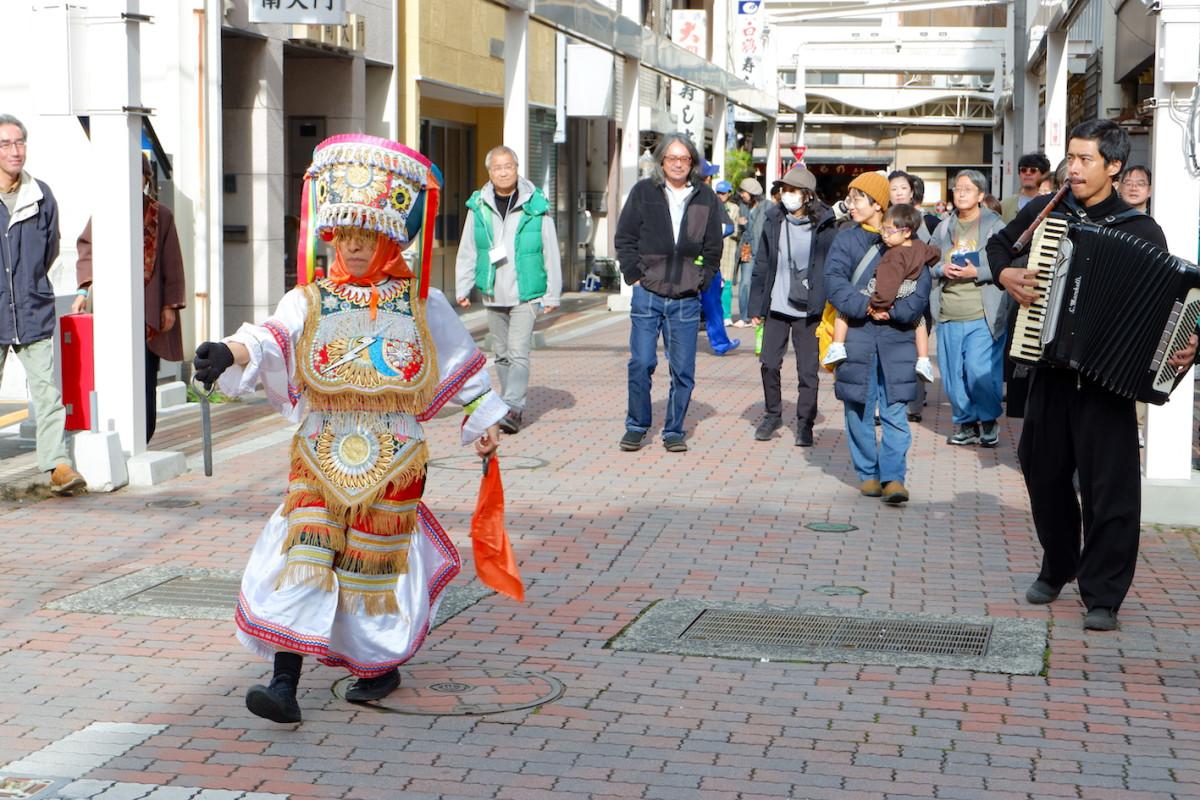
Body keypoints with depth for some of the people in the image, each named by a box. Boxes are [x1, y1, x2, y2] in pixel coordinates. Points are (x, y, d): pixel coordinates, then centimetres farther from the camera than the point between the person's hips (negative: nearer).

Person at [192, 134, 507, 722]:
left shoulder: (421, 304, 3)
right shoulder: (310, 302, 0)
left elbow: (460, 361, 13)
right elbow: (271, 339, -18)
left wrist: (482, 421, 17)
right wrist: (229, 353, -38)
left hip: (394, 456, 0)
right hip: (320, 455, 0)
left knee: (377, 563, 8)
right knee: (304, 560, -8)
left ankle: (382, 665, 31)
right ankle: (284, 685, -10)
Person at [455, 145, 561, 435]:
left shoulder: (536, 206, -5)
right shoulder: (478, 207, 3)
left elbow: (551, 253, -1)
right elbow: (467, 251, 10)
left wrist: (552, 294, -1)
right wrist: (463, 288, 5)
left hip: (526, 295, -4)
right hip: (493, 295, 4)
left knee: (518, 353, -13)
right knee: (502, 354, 11)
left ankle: (512, 409, -16)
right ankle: (515, 408, 21)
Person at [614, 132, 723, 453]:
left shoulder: (706, 198, 8)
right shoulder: (643, 192, 3)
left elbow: (713, 248, 13)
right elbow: (624, 238, 5)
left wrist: (701, 282, 4)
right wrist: (634, 276, -2)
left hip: (687, 300, 1)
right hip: (647, 295, -1)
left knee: (683, 370, 2)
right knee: (641, 364, -3)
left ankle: (674, 430, 14)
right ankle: (636, 426, 12)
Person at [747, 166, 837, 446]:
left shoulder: (824, 226, -5)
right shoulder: (773, 221, 4)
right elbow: (762, 264, 8)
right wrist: (757, 306, 6)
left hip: (807, 310, -3)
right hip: (776, 307, 3)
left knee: (808, 370, 1)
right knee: (769, 363, 5)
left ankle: (805, 425, 13)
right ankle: (772, 415, 25)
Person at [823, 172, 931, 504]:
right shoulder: (846, 240, 8)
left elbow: (921, 287, 0)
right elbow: (834, 282, -4)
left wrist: (895, 311, -16)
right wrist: (866, 308, -17)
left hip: (895, 337, -1)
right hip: (856, 336, 1)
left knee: (895, 410, -6)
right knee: (859, 409, 4)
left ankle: (893, 477, -6)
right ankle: (868, 474, 14)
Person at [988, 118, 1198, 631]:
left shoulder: (1140, 229, -4)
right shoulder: (1045, 212, 6)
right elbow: (999, 244, 22)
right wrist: (1005, 274, 0)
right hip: (1050, 369, 4)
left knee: (1109, 483, -4)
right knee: (1044, 470, 14)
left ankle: (1103, 595, 5)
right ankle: (1056, 568, 34)